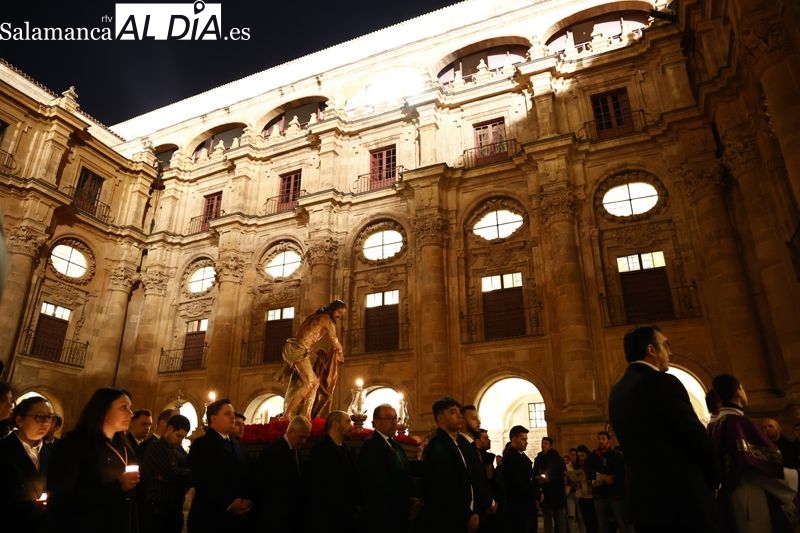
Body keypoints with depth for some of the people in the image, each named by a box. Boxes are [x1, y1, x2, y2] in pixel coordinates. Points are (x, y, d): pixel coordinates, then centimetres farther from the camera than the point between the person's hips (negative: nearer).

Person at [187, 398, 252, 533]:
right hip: (208, 518, -6)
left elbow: (243, 476, 13)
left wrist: (247, 499, -5)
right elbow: (202, 481, -17)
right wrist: (229, 503, -20)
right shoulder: (201, 445, -7)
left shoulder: (235, 445, 16)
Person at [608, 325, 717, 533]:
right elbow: (698, 440, -13)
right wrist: (711, 481, 5)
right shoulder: (663, 383, -15)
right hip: (682, 496, -7)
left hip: (642, 496, 8)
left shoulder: (617, 391, 9)